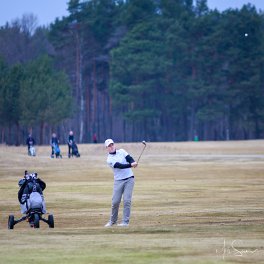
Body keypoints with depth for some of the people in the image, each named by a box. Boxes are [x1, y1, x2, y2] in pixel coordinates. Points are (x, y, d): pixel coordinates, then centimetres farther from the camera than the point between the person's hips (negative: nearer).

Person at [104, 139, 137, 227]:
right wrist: (131, 165, -32)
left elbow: (130, 158, -4)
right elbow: (120, 166, -18)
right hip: (118, 181, -1)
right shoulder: (109, 159, -5)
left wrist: (133, 162, -28)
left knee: (127, 200, -8)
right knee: (115, 201, -3)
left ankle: (125, 221, -5)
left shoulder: (121, 151, 8)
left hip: (129, 179, 1)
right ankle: (113, 220, 17)